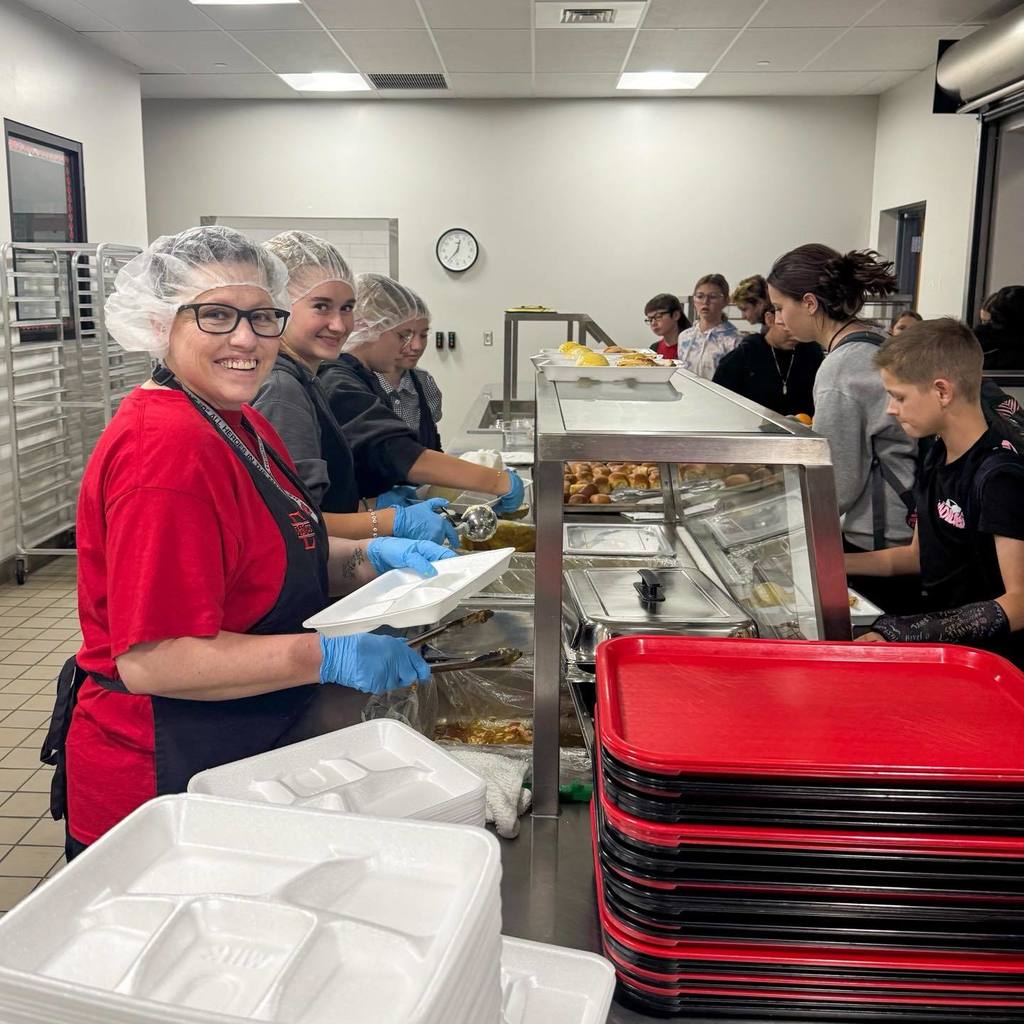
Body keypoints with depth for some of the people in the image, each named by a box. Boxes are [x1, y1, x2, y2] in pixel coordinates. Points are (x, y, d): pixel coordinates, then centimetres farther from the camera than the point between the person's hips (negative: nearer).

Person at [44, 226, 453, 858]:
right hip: (159, 779, -10)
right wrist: (330, 657, -27)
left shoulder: (245, 428, 7)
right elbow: (150, 660, -28)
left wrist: (371, 559, -2)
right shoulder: (168, 448, -25)